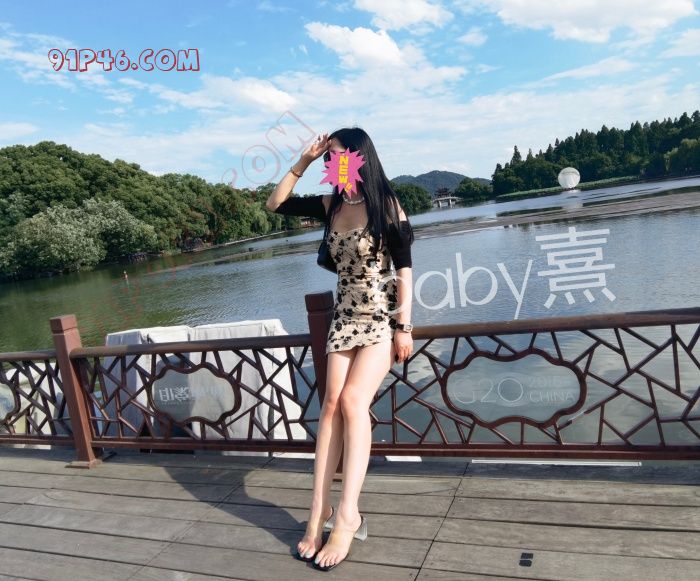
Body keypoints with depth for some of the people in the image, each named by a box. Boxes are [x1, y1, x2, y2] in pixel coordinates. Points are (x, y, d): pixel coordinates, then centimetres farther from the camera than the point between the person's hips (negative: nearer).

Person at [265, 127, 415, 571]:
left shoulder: (386, 204, -8)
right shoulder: (330, 206, 6)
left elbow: (404, 269, -10)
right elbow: (276, 204, 13)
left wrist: (404, 327, -14)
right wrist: (302, 163, 3)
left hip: (383, 316, -5)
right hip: (345, 316, 5)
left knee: (352, 401, -20)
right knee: (332, 404, -7)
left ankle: (348, 516, -14)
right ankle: (320, 511, -3)